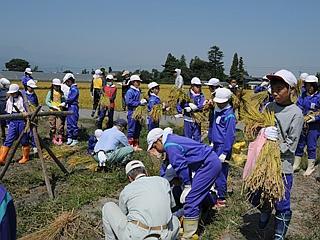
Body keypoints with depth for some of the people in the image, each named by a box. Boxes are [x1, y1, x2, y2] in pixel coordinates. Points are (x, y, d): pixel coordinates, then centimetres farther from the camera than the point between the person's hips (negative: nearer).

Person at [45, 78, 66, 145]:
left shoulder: (61, 93, 8)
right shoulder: (50, 92, 1)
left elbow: (64, 101, 12)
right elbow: (47, 102, -2)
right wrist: (53, 107, -13)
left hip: (60, 111, 1)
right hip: (52, 111, -1)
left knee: (60, 125, -3)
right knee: (52, 125, 4)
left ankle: (60, 138, 5)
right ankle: (53, 138, 15)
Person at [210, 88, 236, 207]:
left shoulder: (229, 115, -16)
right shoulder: (217, 111, 12)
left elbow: (230, 135, -19)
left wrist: (225, 152, -21)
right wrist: (212, 142, 22)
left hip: (223, 147, -9)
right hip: (216, 146, 9)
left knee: (220, 173, -3)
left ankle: (221, 199, 7)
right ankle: (217, 192, 29)